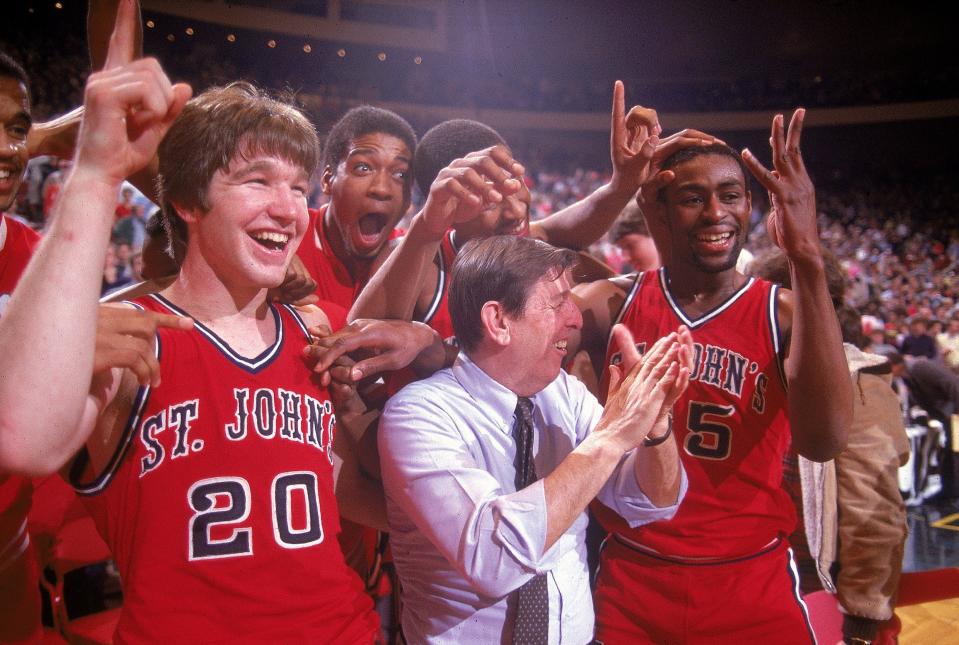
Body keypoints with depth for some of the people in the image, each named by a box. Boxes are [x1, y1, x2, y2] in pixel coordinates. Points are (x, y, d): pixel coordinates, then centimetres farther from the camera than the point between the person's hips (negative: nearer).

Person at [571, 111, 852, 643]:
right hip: (629, 583, 0)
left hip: (753, 588, 1)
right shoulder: (611, 303, -3)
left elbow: (823, 440, -24)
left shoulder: (785, 314, -5)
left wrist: (806, 258, -29)